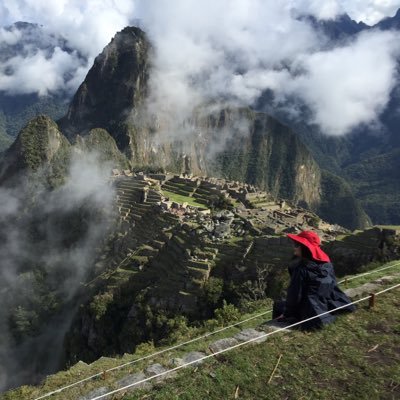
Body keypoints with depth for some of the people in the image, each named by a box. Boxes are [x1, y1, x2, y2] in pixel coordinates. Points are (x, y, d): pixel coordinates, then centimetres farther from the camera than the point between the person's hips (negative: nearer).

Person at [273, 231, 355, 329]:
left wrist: (286, 314, -4)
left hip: (310, 314, -7)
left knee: (278, 305, 14)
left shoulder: (301, 268, -23)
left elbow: (294, 295, -16)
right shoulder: (327, 263, -3)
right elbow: (333, 287, 6)